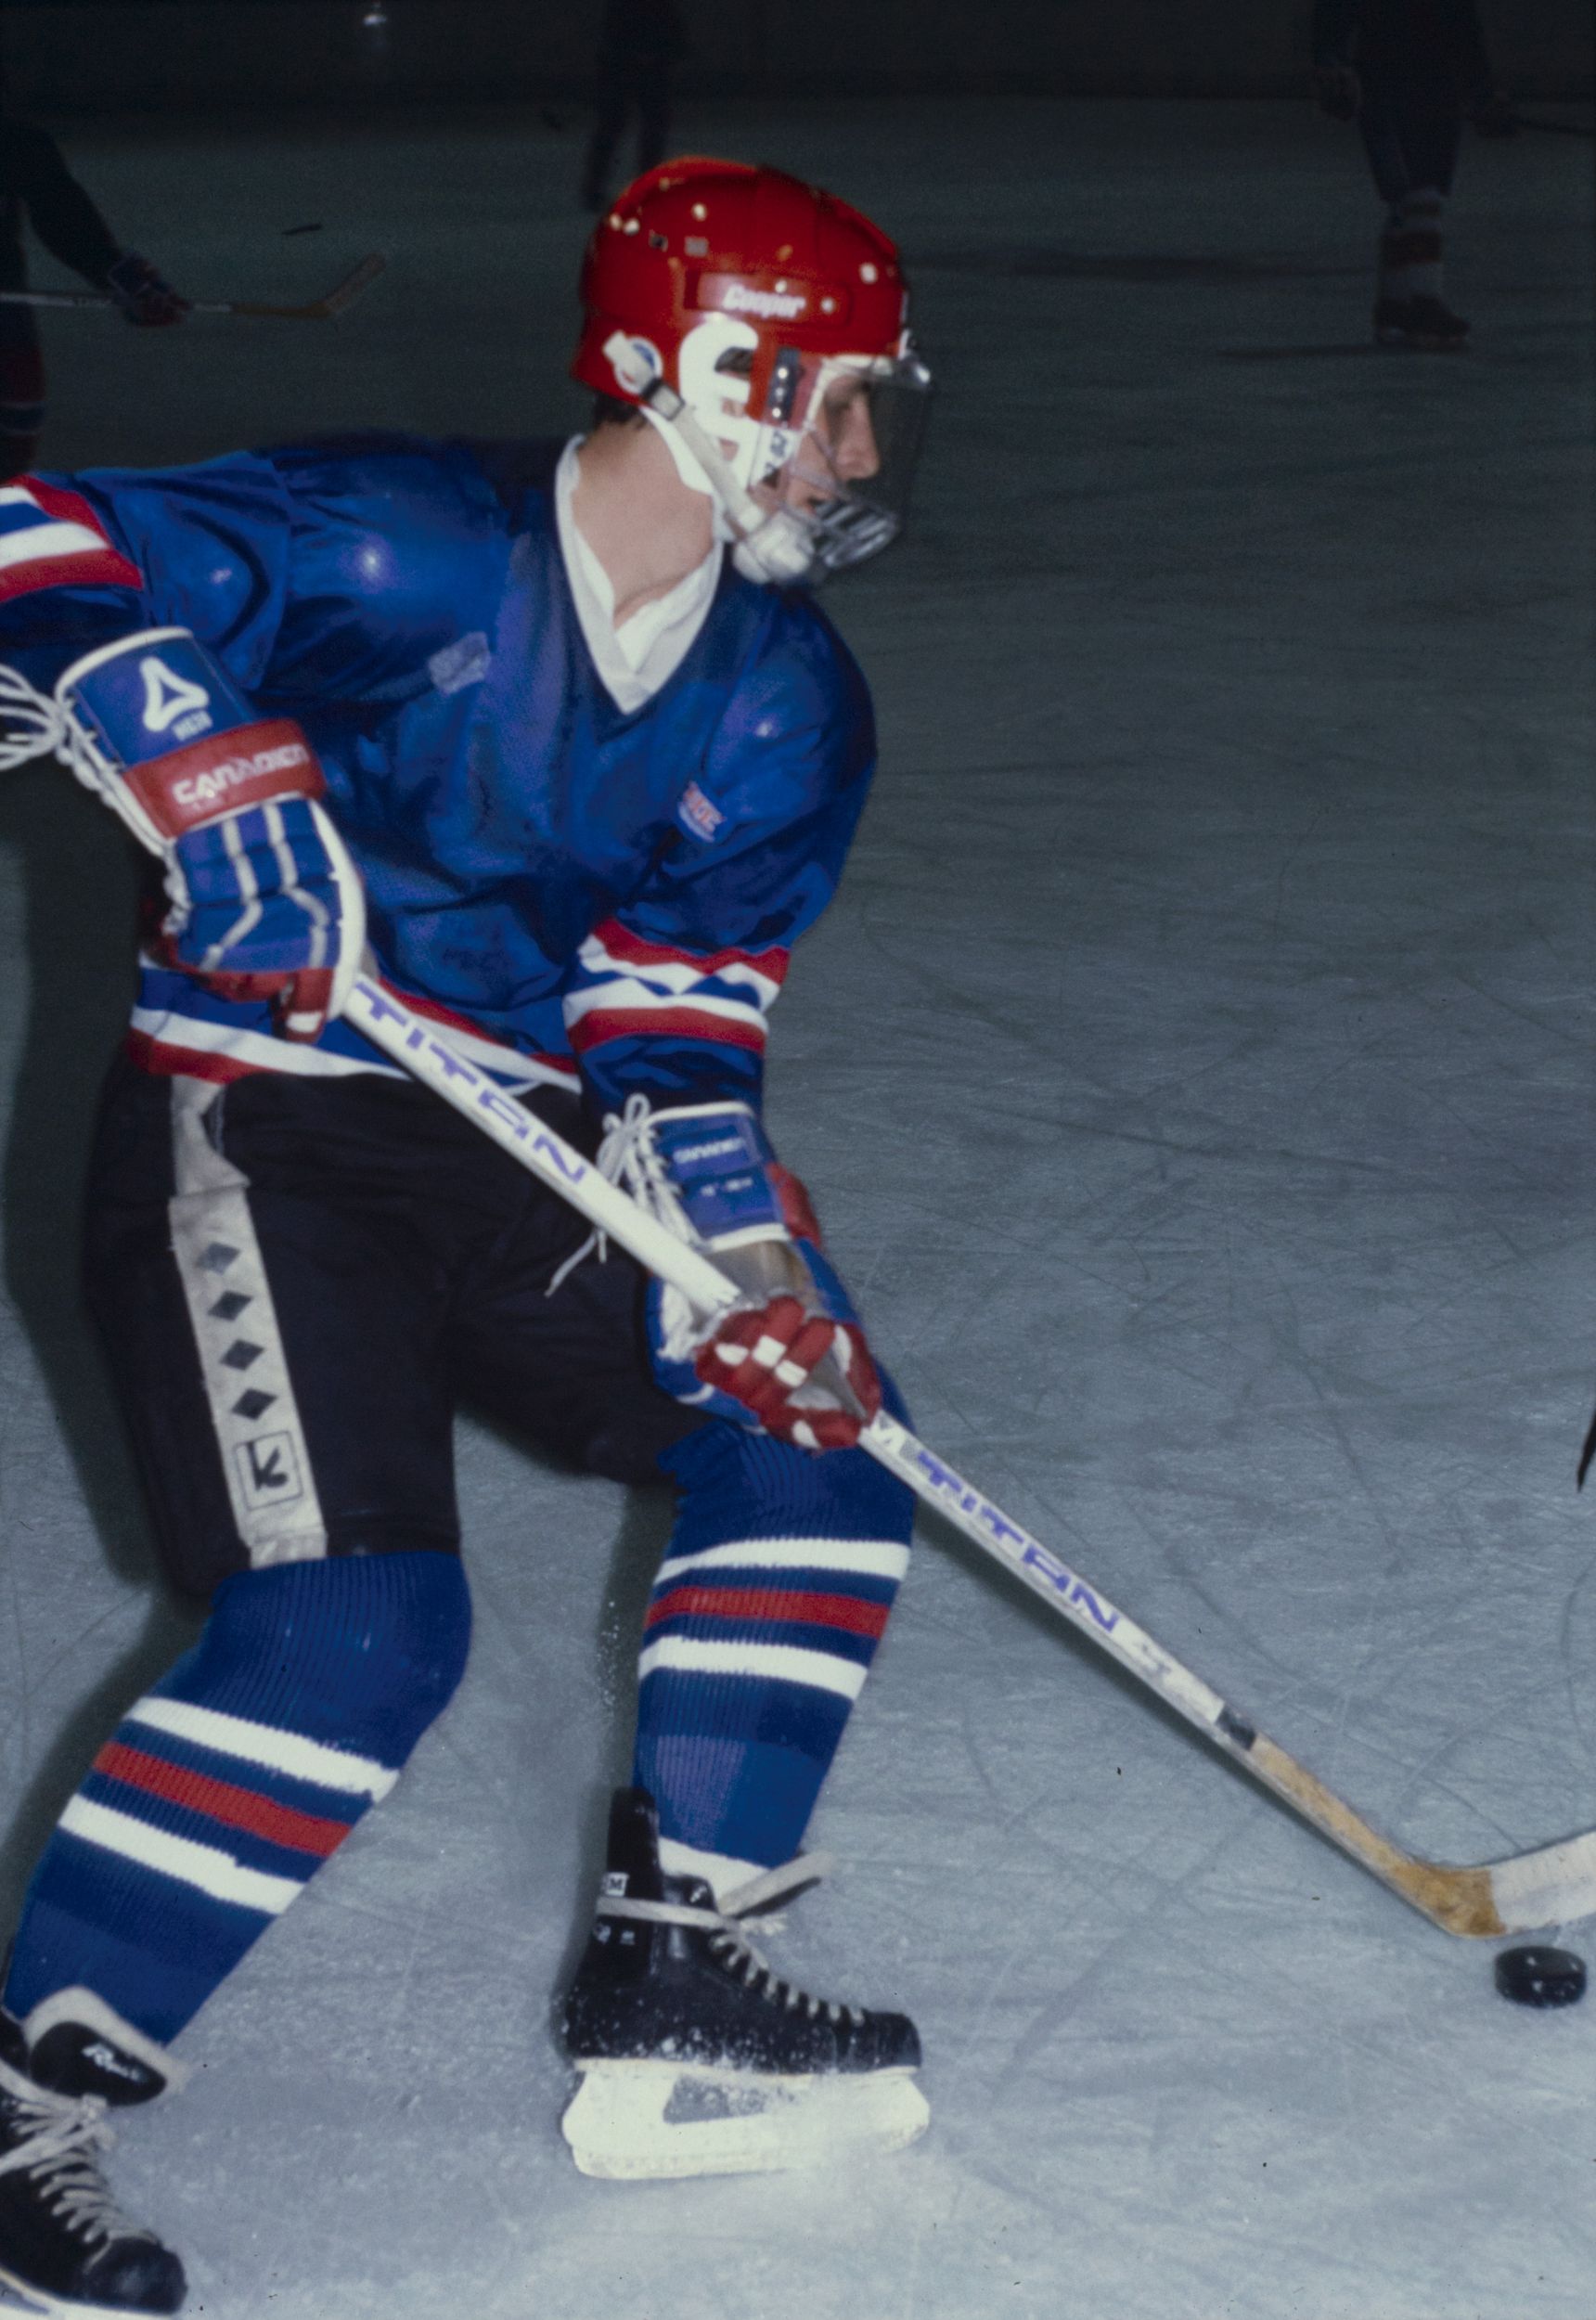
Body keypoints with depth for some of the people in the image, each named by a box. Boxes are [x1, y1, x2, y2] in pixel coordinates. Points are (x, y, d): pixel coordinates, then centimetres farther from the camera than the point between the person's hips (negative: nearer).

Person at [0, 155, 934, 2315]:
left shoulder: (787, 703, 3)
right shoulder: (399, 544, -18)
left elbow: (684, 988, 2)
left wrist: (739, 1236, -13)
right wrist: (207, 757, -35)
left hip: (520, 1138, 8)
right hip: (250, 1136, -8)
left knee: (812, 1434, 6)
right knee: (356, 1624, -21)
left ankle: (668, 1990, 13)